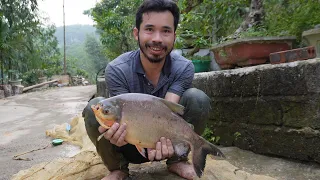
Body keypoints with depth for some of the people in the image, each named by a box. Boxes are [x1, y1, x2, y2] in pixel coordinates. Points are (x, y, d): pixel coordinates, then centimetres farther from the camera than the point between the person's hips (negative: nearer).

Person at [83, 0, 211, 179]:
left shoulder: (184, 68, -17)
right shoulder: (116, 70, -20)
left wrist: (161, 137, -49)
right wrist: (118, 132, -49)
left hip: (166, 138, 1)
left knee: (197, 98, -24)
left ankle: (177, 160, -2)